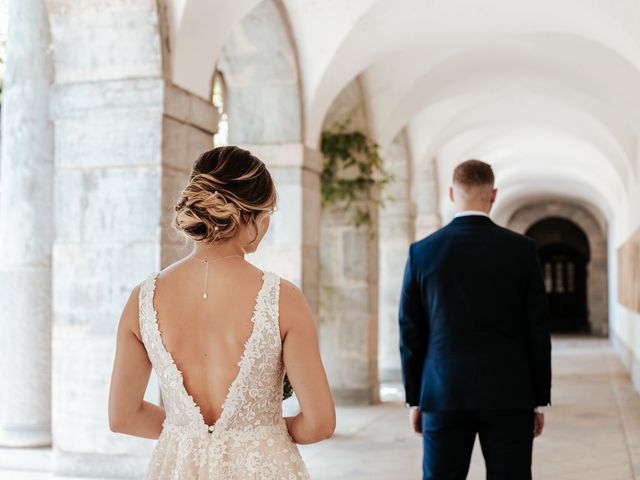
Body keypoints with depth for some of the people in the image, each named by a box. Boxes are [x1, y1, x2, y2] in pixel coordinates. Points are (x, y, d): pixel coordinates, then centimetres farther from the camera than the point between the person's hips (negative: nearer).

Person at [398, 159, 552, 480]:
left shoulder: (422, 252, -1)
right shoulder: (522, 249, -3)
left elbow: (411, 333, 2)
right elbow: (538, 330, -1)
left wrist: (415, 399, 10)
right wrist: (539, 400, 7)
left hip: (443, 396, 1)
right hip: (509, 396, 0)